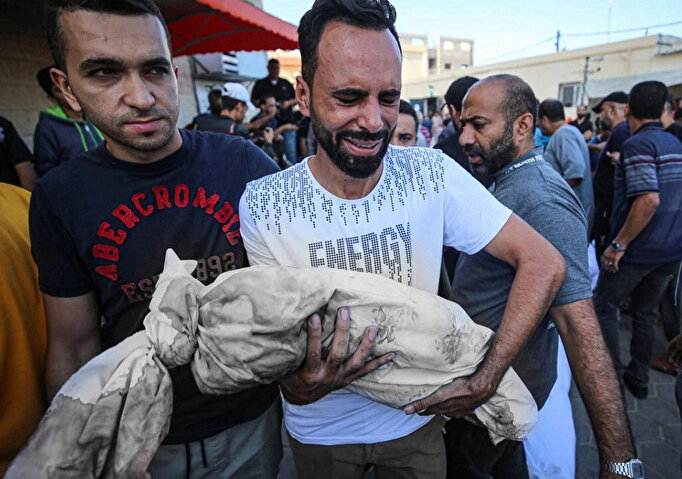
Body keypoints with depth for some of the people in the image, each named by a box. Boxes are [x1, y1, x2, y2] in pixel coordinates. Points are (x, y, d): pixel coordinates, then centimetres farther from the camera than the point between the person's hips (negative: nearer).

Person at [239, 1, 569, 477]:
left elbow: (545, 263, -16)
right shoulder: (262, 205, -20)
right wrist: (300, 386, -34)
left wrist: (486, 378, -24)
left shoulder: (433, 175, -19)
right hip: (319, 430, 0)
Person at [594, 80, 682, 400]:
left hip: (638, 250, -8)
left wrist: (619, 244, -23)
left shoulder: (637, 144, -17)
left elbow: (649, 200, -27)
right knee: (646, 312, 18)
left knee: (604, 306, 8)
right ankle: (639, 379, 29)